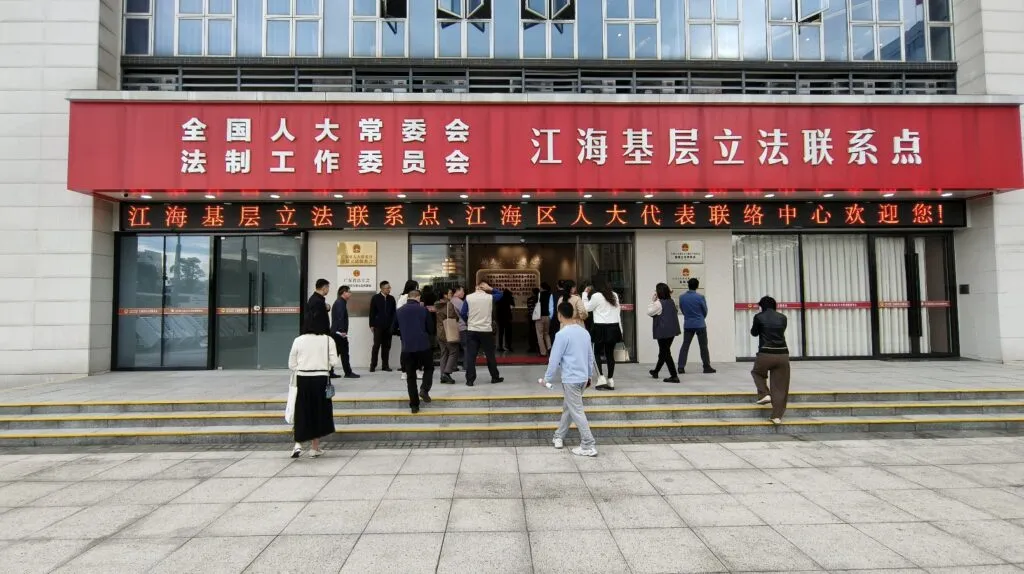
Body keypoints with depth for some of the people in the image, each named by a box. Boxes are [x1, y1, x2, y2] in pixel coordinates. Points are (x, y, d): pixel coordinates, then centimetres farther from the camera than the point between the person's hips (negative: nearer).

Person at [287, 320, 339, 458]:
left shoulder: (298, 340, 4)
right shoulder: (328, 340, 0)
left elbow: (291, 364, 3)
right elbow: (333, 362, -4)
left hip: (303, 379, 1)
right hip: (321, 379, -1)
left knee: (302, 412, 12)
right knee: (319, 412, 10)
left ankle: (298, 444, 0)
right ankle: (315, 448, 17)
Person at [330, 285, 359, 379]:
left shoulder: (339, 302, 18)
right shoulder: (340, 303, -12)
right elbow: (340, 318, -21)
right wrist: (342, 331, -24)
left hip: (335, 332, 10)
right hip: (339, 333, -10)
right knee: (344, 353, -4)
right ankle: (348, 373, 0)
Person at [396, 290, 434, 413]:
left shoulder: (399, 311, 5)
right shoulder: (424, 310, -1)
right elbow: (430, 328, 4)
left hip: (407, 348, 2)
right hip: (423, 346, -2)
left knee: (410, 376, 9)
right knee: (428, 368, 20)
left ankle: (414, 405, 7)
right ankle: (424, 389, -3)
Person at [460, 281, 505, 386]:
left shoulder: (468, 297, -3)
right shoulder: (490, 297, -3)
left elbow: (463, 313, -1)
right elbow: (501, 293, 16)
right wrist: (490, 289, 4)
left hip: (472, 330, 0)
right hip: (486, 331, 0)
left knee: (470, 355, 3)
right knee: (490, 355, 11)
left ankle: (470, 380, 1)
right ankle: (495, 377, 20)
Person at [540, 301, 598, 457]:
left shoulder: (562, 334, -15)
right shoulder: (584, 332, 7)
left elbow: (555, 359, -13)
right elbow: (590, 356, 14)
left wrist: (547, 378, -2)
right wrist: (589, 375, 24)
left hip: (571, 379, -8)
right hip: (583, 377, 8)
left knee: (577, 412, -2)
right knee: (567, 407, 20)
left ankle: (589, 446, -2)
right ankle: (559, 437, 30)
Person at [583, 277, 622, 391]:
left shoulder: (596, 296, -8)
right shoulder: (614, 295, 10)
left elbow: (587, 308, 1)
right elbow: (618, 312, 12)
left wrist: (585, 294, 9)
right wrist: (620, 329, 16)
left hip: (601, 327, -5)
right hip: (614, 327, 5)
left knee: (597, 353, 6)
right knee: (610, 354, 9)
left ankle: (601, 378, -5)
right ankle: (611, 381, 9)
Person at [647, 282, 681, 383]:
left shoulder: (658, 303, -16)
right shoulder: (671, 302, 8)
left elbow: (649, 312, -8)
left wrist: (652, 301, -4)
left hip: (663, 332, -8)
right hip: (672, 330, 8)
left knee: (665, 353, -2)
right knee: (664, 352, 19)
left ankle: (674, 376, -6)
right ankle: (656, 371, 37)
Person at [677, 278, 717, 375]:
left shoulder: (682, 297, -3)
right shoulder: (700, 297, -12)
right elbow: (705, 311, 0)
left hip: (688, 325, 3)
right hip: (700, 324, -3)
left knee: (685, 346, 6)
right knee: (703, 346, 7)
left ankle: (681, 367, 2)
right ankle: (707, 367, 12)